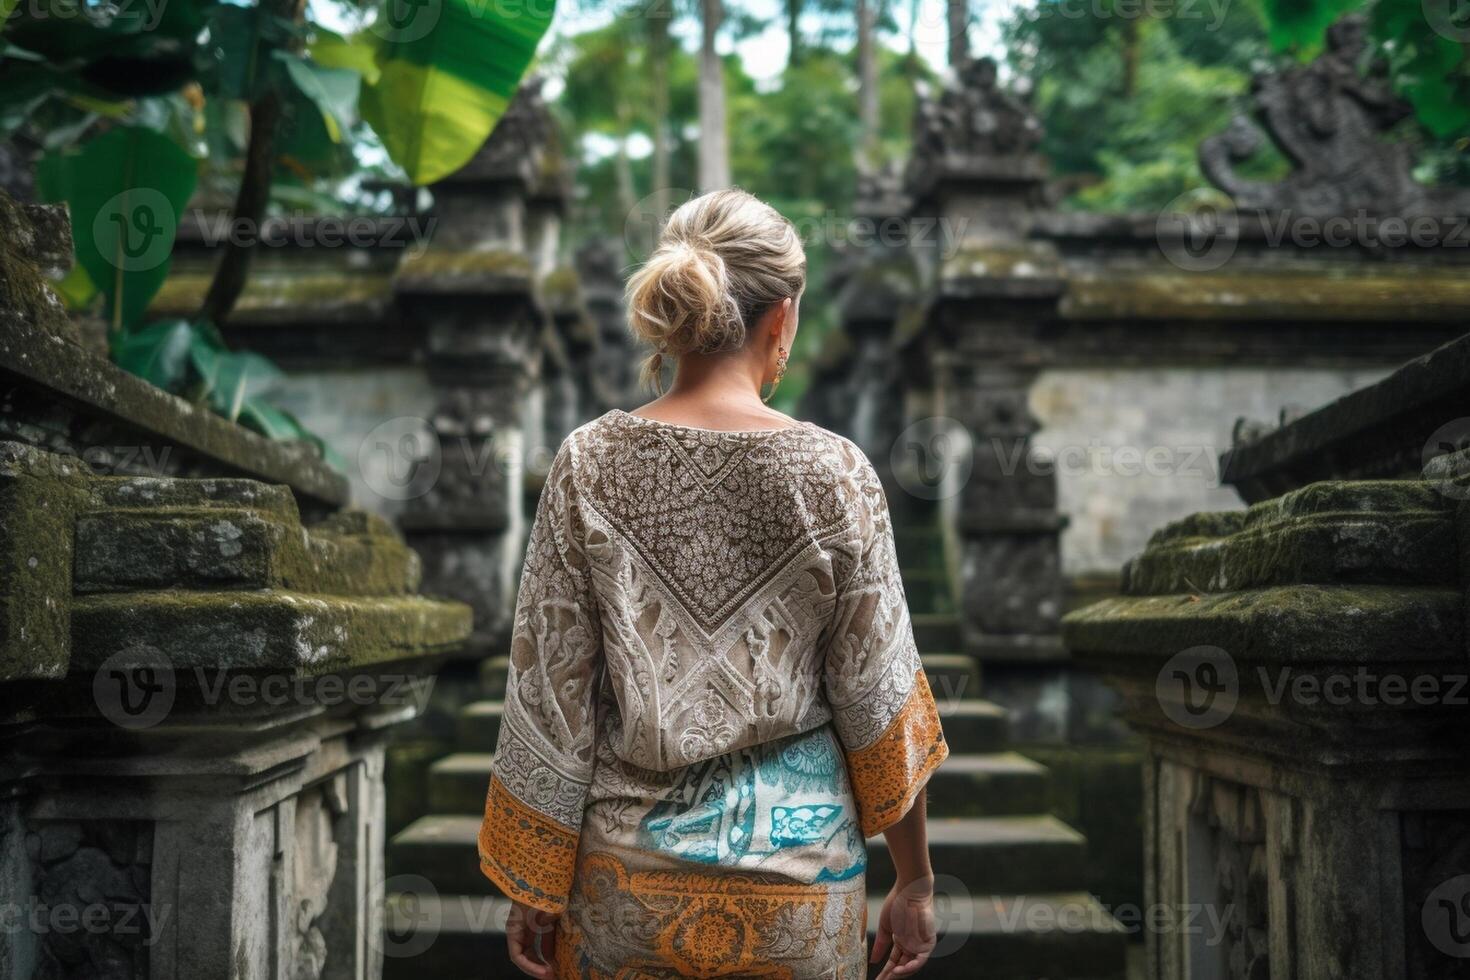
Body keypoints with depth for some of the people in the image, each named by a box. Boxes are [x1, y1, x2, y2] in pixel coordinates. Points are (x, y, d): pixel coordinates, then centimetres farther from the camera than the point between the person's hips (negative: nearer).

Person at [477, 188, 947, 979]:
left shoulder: (588, 467, -9)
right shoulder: (834, 474, -12)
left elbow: (550, 694, -6)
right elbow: (876, 698, -7)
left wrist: (534, 889, 4)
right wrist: (915, 882, 5)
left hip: (631, 872, 1)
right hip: (797, 869, -1)